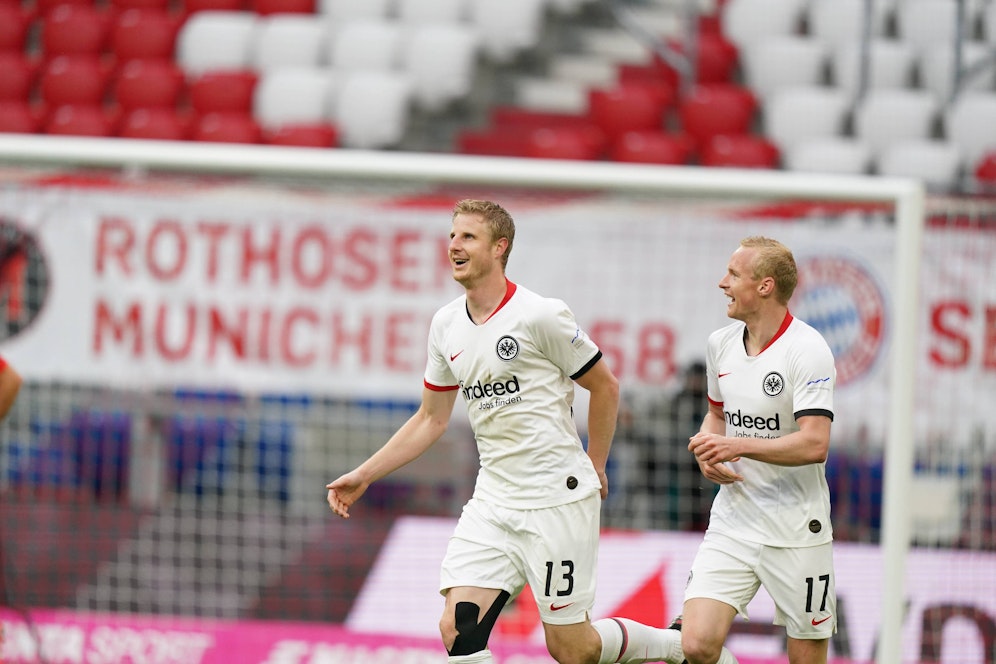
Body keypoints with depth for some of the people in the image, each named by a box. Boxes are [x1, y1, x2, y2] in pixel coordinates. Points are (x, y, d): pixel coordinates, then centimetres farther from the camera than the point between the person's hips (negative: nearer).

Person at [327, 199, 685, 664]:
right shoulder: (446, 325, 8)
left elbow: (605, 386, 0)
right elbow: (431, 419, 18)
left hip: (558, 499, -6)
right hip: (493, 503, 6)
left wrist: (595, 468, 6)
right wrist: (364, 476, 12)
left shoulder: (540, 316, -11)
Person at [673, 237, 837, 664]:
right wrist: (708, 454, 4)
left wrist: (739, 445, -22)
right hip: (732, 523, 5)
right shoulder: (721, 343, 7)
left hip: (796, 531, -5)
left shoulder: (807, 350, -14)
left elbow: (814, 445, -22)